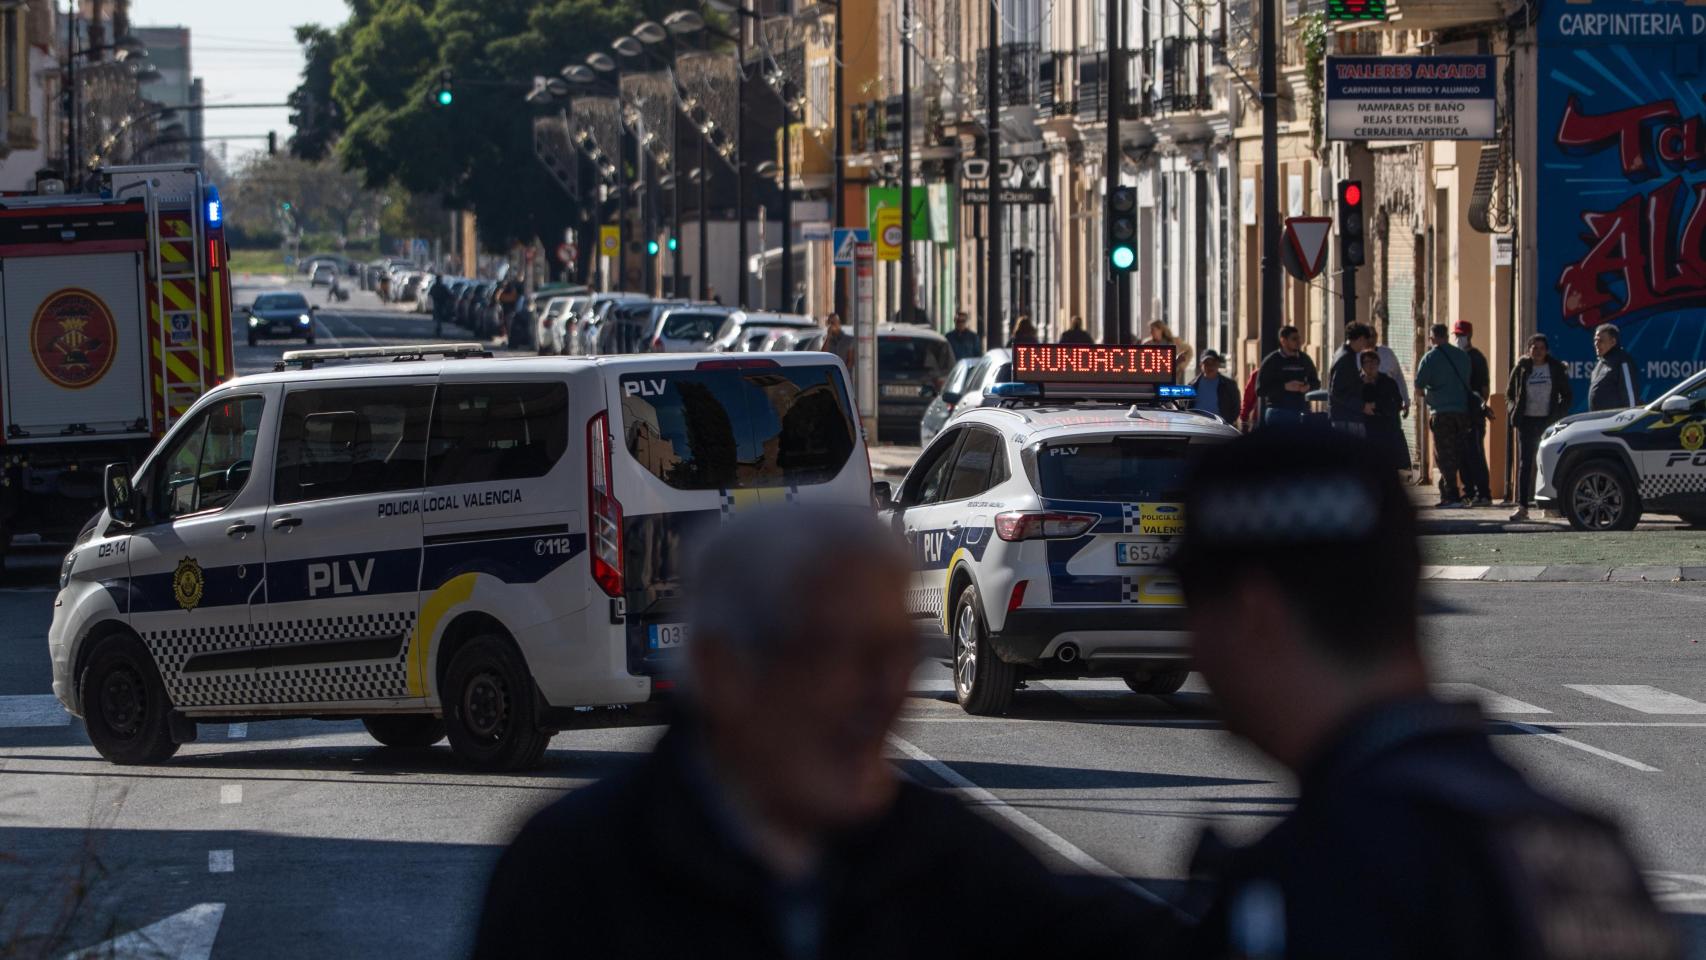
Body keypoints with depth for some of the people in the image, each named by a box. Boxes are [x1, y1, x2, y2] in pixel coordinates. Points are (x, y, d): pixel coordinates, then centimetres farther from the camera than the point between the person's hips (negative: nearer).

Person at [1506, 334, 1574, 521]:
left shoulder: (1556, 368, 3)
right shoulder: (1522, 369, 6)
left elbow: (1568, 396, 8)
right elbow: (1510, 393, 16)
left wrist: (1558, 414, -3)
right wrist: (1515, 411, 2)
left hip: (1548, 421, -1)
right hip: (1527, 421, 1)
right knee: (1525, 463, -5)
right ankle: (1522, 507, -9)